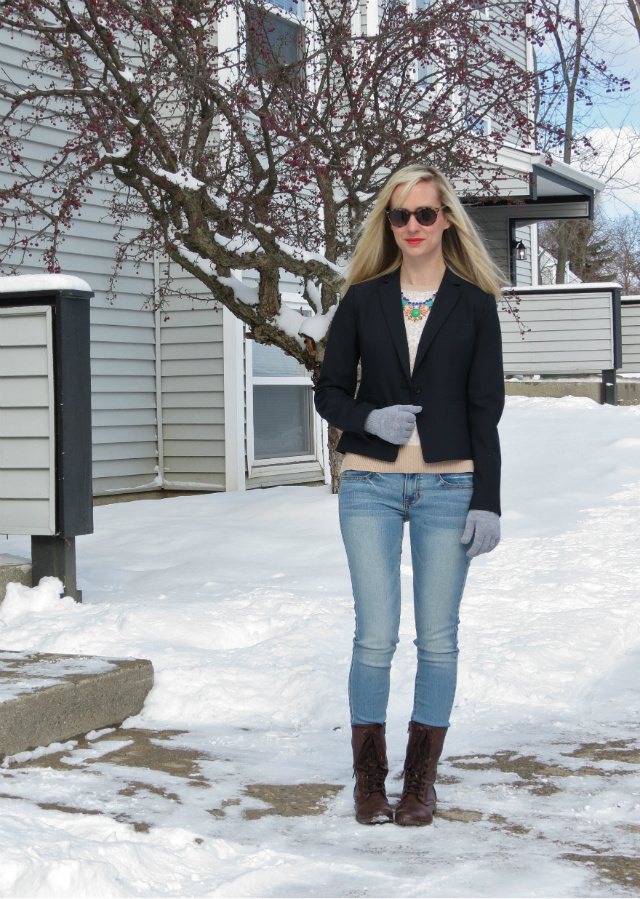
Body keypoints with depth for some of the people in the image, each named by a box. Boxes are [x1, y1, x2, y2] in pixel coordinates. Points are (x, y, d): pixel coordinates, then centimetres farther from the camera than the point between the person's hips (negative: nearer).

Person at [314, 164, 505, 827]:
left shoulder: (474, 303, 4)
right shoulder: (362, 300, 7)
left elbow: (486, 409, 2)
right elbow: (328, 392, 9)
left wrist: (487, 500, -4)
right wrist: (370, 419, -12)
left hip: (448, 486, 0)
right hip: (370, 485, 0)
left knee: (437, 637, 4)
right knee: (376, 636, -3)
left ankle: (421, 779, 18)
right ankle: (369, 777, 13)